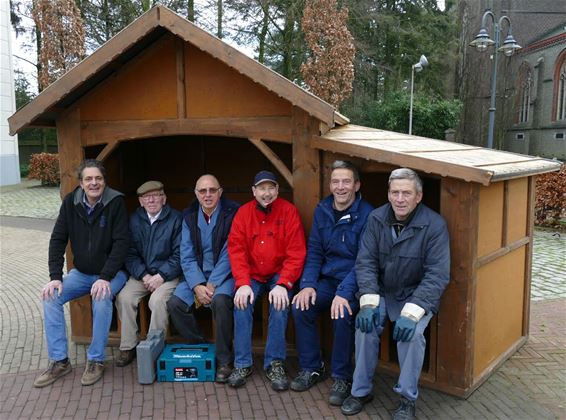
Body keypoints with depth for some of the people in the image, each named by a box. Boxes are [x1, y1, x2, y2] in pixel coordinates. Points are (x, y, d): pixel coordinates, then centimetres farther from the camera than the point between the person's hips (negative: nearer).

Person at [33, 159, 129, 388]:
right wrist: (55, 277, -14)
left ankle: (96, 360, -13)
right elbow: (58, 240, -3)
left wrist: (105, 277, -26)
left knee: (101, 299, -32)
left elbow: (121, 242, -18)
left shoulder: (116, 202, -15)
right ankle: (59, 361, -3)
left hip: (111, 272, -4)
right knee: (51, 297, -16)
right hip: (81, 272, 5)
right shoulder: (71, 202, -4)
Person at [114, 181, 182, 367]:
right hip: (141, 273, 4)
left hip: (167, 273, -4)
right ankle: (128, 346, -6)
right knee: (123, 297, -20)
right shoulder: (134, 220, 7)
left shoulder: (176, 219, -5)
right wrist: (144, 276, -10)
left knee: (158, 300, -30)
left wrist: (160, 276, -16)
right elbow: (130, 253, 4)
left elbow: (179, 255, -8)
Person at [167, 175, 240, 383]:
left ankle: (224, 361, -14)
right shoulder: (189, 216, 5)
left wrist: (212, 284, -19)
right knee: (175, 303, -17)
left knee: (220, 300, -33)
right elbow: (187, 256, 0)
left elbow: (229, 254, -13)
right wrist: (197, 286, -15)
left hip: (224, 274, -5)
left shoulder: (232, 213, -9)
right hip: (197, 275, 5)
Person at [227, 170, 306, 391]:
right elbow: (236, 250, -6)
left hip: (279, 275, -2)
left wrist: (283, 284, -23)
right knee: (242, 303, -23)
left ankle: (275, 364, -13)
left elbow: (296, 253, -12)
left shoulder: (289, 211, -8)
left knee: (280, 304, -27)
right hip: (251, 275, 2)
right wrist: (243, 284, -20)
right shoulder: (243, 213, -1)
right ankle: (242, 364, -10)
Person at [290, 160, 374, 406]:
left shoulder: (366, 214, -12)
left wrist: (344, 293, -26)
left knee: (342, 314, -30)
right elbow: (314, 252, 6)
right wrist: (307, 284, -9)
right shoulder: (322, 211, 5)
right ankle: (311, 368, 4)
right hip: (327, 279, 5)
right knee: (301, 307, -18)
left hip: (354, 283, -5)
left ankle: (342, 377, -7)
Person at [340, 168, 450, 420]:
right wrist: (369, 302, -22)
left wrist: (412, 312, -30)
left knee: (411, 331, -28)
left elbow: (437, 275, -20)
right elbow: (365, 262, -8)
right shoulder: (376, 219, -6)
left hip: (417, 296, -2)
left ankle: (407, 398, -4)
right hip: (382, 292, 3)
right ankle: (361, 390, -2)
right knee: (366, 324, -22)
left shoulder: (434, 225, -17)